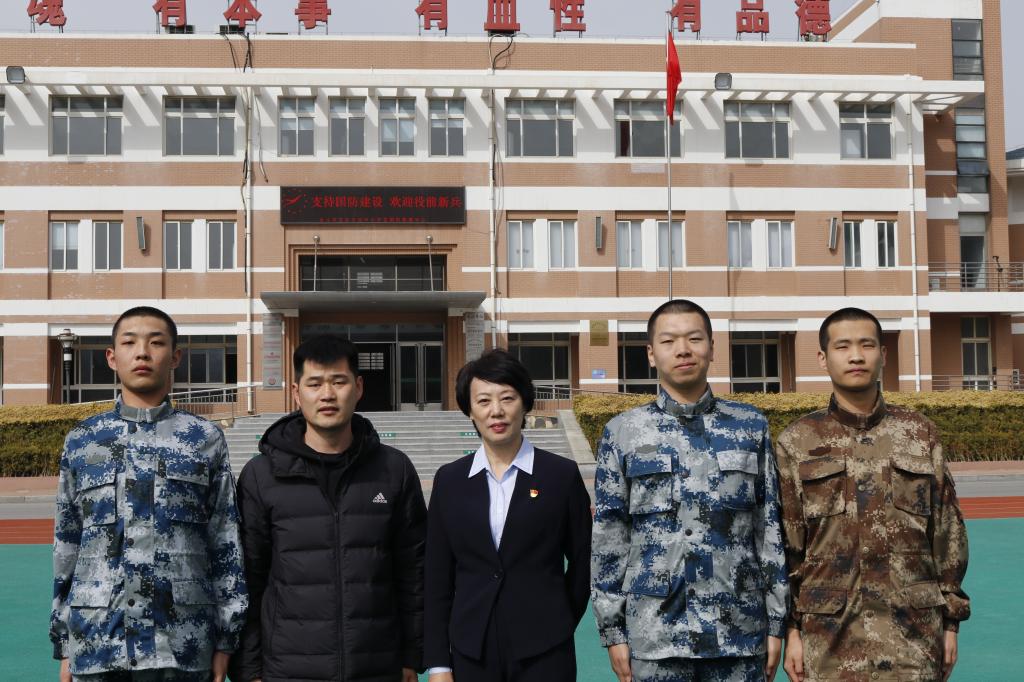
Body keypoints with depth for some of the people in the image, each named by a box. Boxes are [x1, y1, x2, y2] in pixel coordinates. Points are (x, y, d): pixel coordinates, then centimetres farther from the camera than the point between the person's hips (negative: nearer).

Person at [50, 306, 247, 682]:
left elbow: (227, 546, 3)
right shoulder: (81, 441, 8)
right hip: (94, 643, 2)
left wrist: (225, 641, 0)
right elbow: (66, 546, 11)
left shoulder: (204, 439, 3)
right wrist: (63, 645, 9)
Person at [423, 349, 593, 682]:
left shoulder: (563, 475, -2)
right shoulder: (449, 480, 4)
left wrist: (556, 629, 8)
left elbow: (581, 564, 5)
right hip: (472, 654, 2)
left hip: (543, 655, -1)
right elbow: (438, 579, 4)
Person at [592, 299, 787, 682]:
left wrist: (776, 621, 2)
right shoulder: (623, 433, 2)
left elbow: (772, 528, 6)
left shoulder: (751, 427, 6)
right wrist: (612, 629, -1)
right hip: (654, 635, -1)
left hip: (740, 632, 1)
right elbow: (609, 538, 2)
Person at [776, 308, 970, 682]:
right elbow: (784, 545, 1)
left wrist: (951, 621, 5)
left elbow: (948, 533, 7)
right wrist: (791, 628, -3)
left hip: (915, 632, 1)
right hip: (830, 635, -1)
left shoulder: (920, 434, 5)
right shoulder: (796, 442, 1)